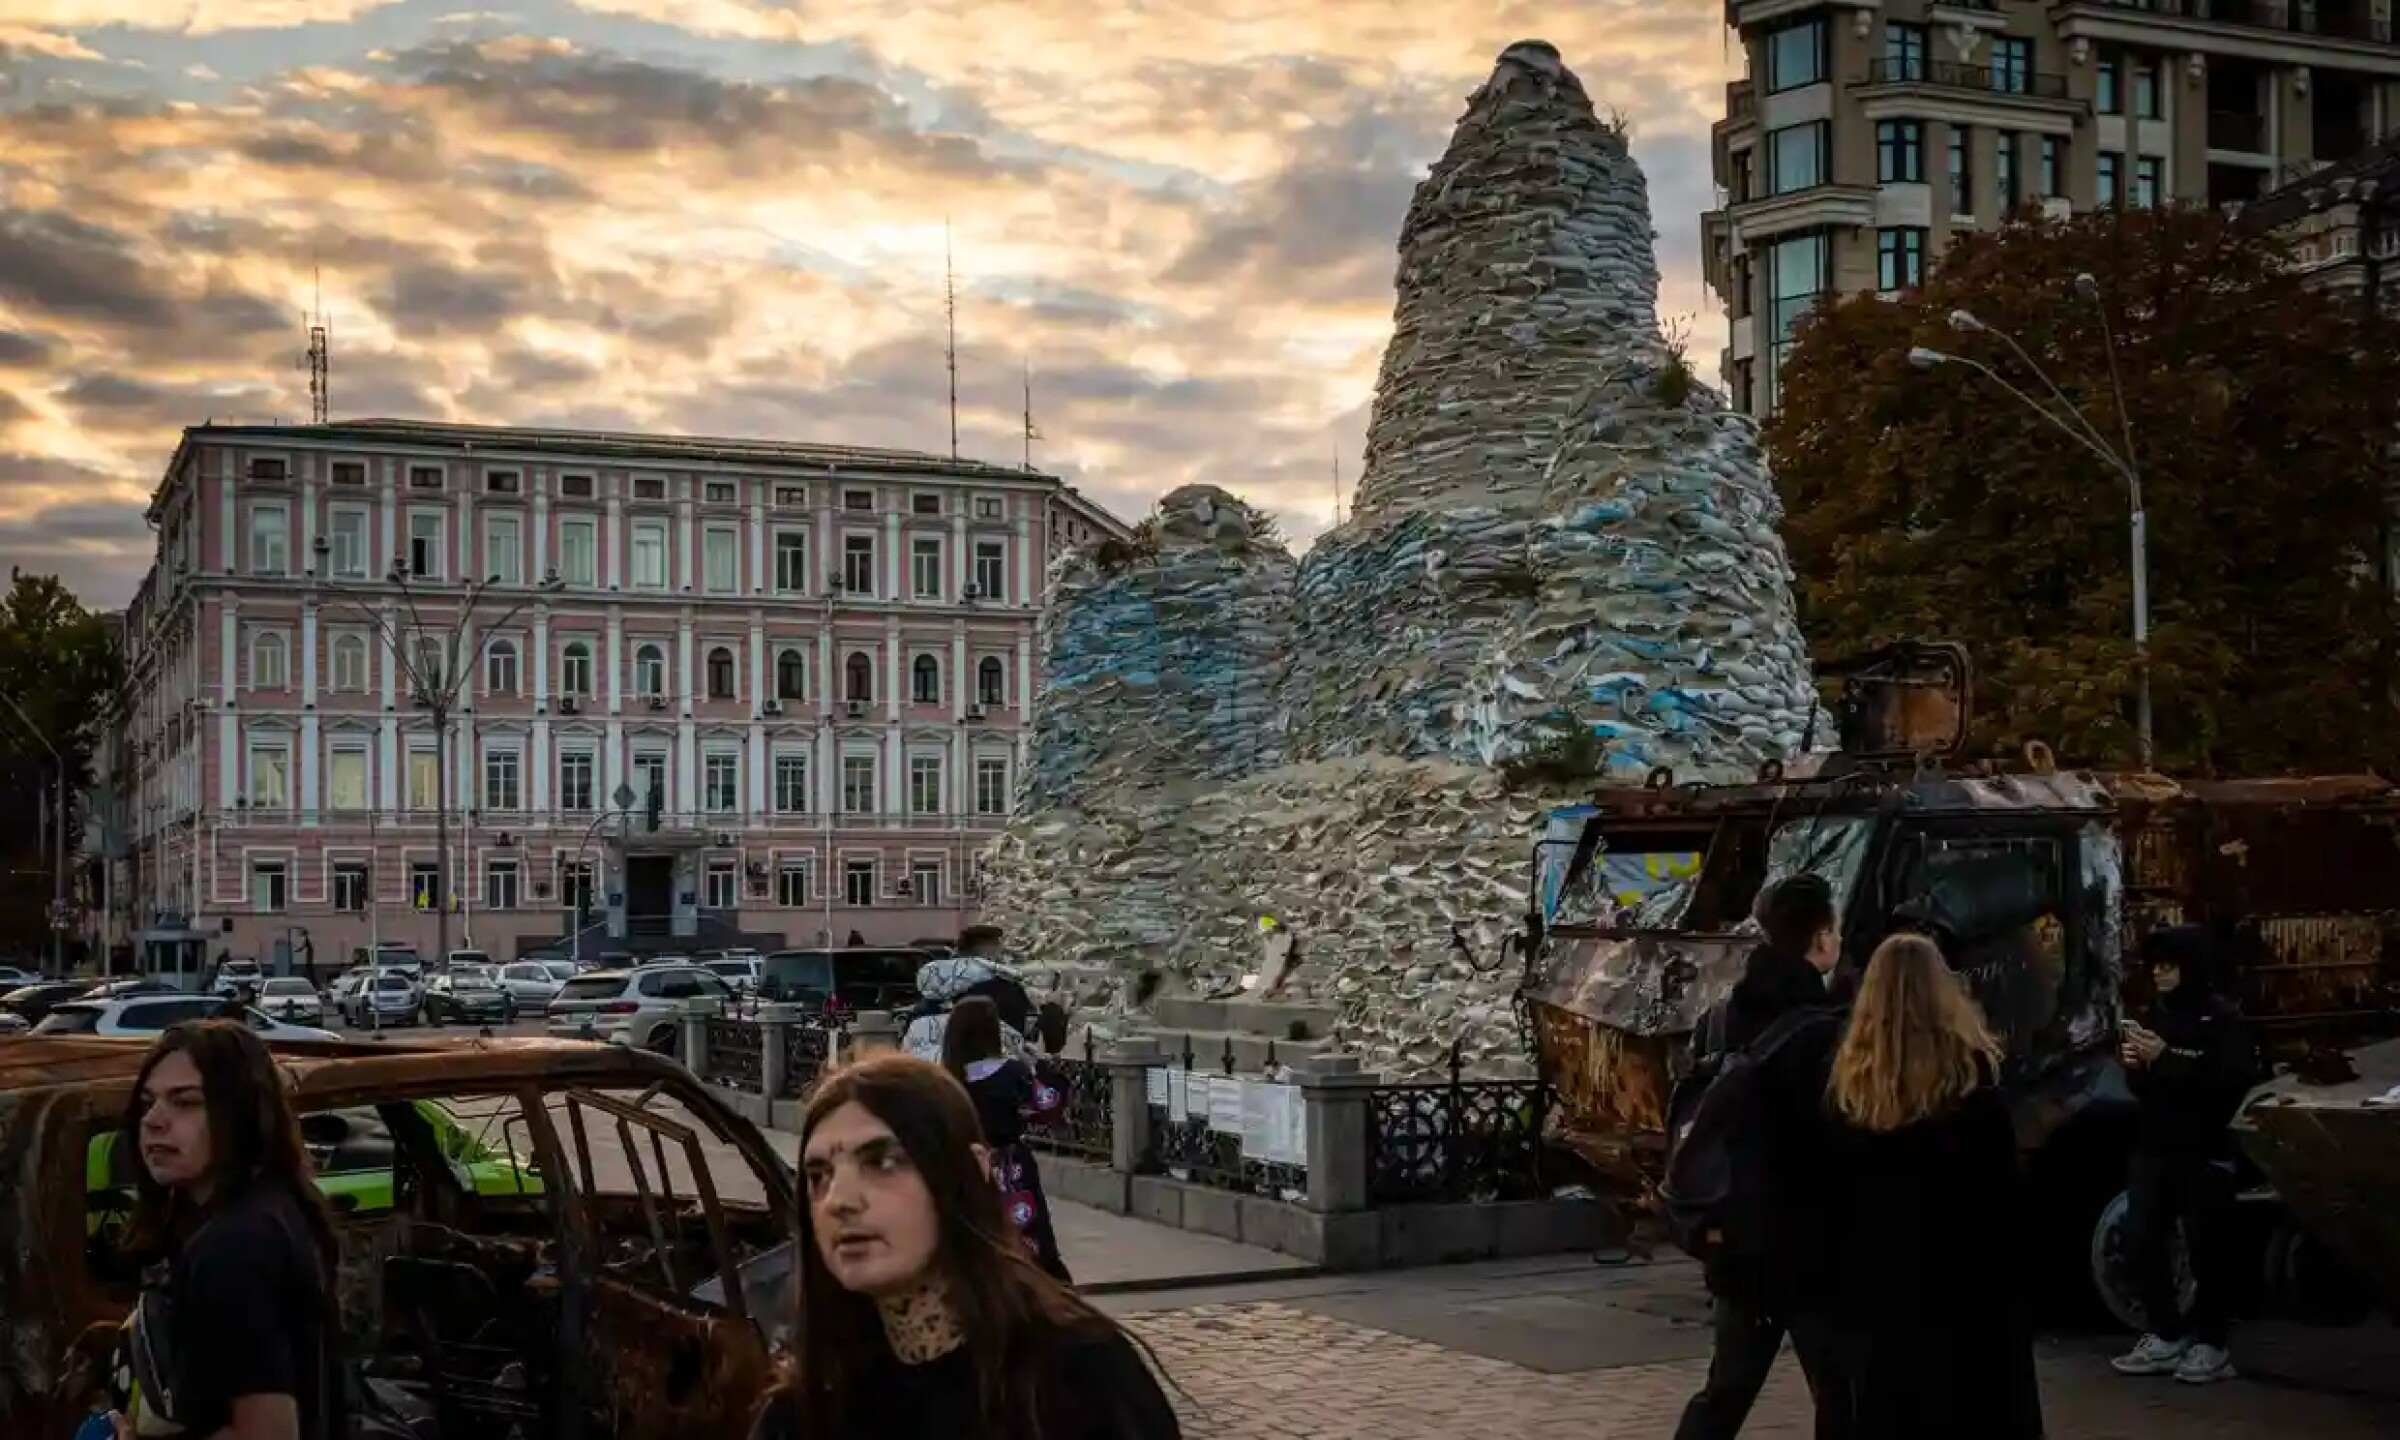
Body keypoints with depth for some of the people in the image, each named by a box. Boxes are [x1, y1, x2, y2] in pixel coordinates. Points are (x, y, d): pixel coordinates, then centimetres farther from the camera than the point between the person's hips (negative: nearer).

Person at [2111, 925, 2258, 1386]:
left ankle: (2212, 1344, 10)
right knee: (2143, 1244, 3)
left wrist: (2166, 1059, -24)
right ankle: (2167, 1335, 14)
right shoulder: (2152, 1014, 12)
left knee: (2206, 1249, -2)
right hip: (2153, 1149, 6)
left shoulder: (2223, 1019, -9)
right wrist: (2135, 1066, -3)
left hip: (2205, 1154, -6)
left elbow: (2233, 1085, -21)